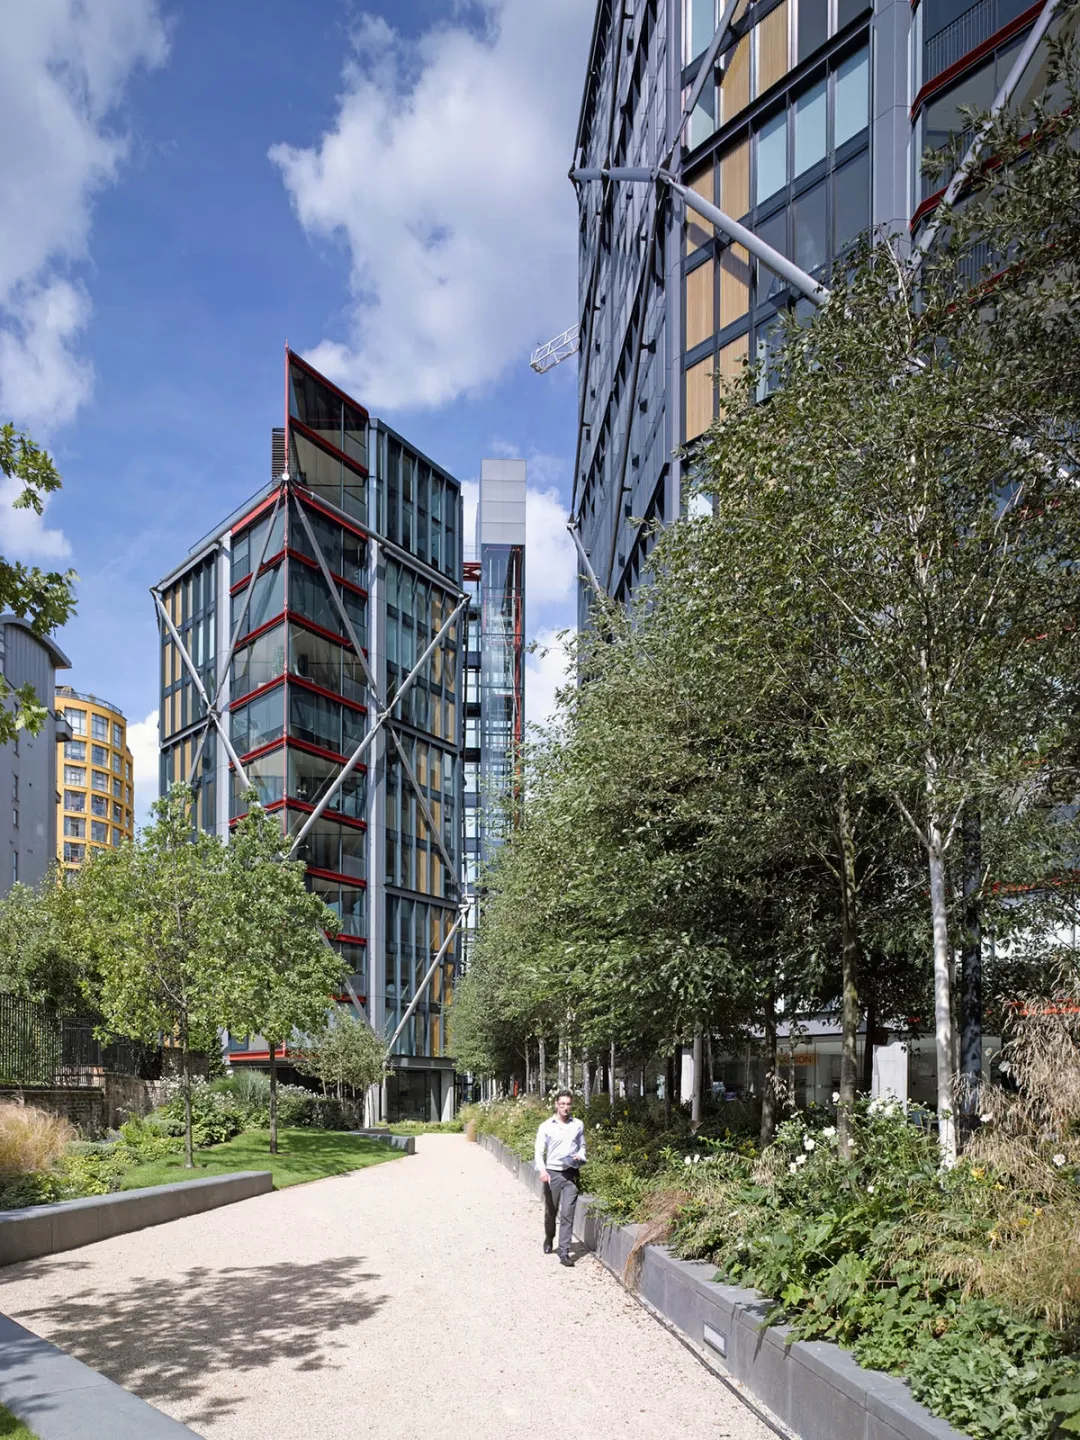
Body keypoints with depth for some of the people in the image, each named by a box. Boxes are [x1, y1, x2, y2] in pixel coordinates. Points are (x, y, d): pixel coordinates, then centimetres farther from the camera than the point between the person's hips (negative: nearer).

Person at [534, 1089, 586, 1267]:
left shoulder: (578, 1125, 5)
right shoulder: (546, 1126, -2)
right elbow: (539, 1151, -4)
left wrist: (581, 1156, -4)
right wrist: (542, 1170, -20)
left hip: (571, 1174, 0)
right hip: (552, 1173, 0)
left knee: (568, 1214, -8)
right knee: (551, 1212, 14)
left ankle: (564, 1252, -7)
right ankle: (549, 1239, 41)